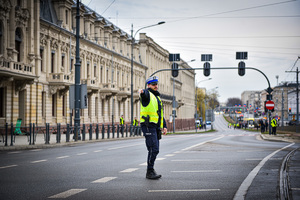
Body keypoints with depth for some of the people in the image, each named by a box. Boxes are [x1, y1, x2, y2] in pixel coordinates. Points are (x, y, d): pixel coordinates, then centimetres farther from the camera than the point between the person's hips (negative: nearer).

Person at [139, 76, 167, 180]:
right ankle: (150, 172, -10)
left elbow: (161, 114, 29)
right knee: (154, 149, -14)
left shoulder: (157, 98, 24)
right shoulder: (147, 94, -1)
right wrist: (142, 92, -53)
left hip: (156, 127, 9)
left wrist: (164, 126, 20)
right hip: (148, 126, -9)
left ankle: (150, 171, 16)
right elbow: (145, 94, -28)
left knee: (154, 150, 9)